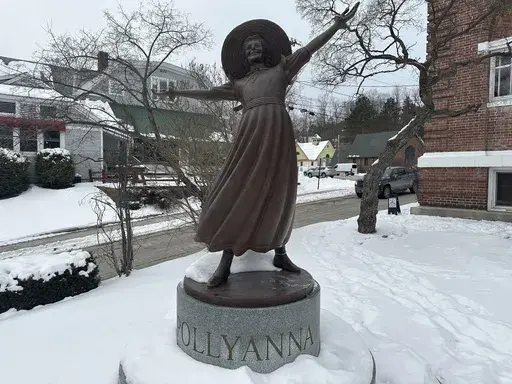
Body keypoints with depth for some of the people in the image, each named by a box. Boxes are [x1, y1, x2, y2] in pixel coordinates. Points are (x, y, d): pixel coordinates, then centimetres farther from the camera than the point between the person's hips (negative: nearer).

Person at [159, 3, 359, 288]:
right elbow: (212, 93, 29)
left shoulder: (281, 69, 23)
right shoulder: (240, 83, 27)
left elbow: (307, 50, 15)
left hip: (277, 132, -1)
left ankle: (280, 254, 15)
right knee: (239, 192, -7)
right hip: (250, 135, 1)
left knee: (278, 193, 2)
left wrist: (337, 26, 8)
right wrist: (180, 93, 34)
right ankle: (225, 262, -4)